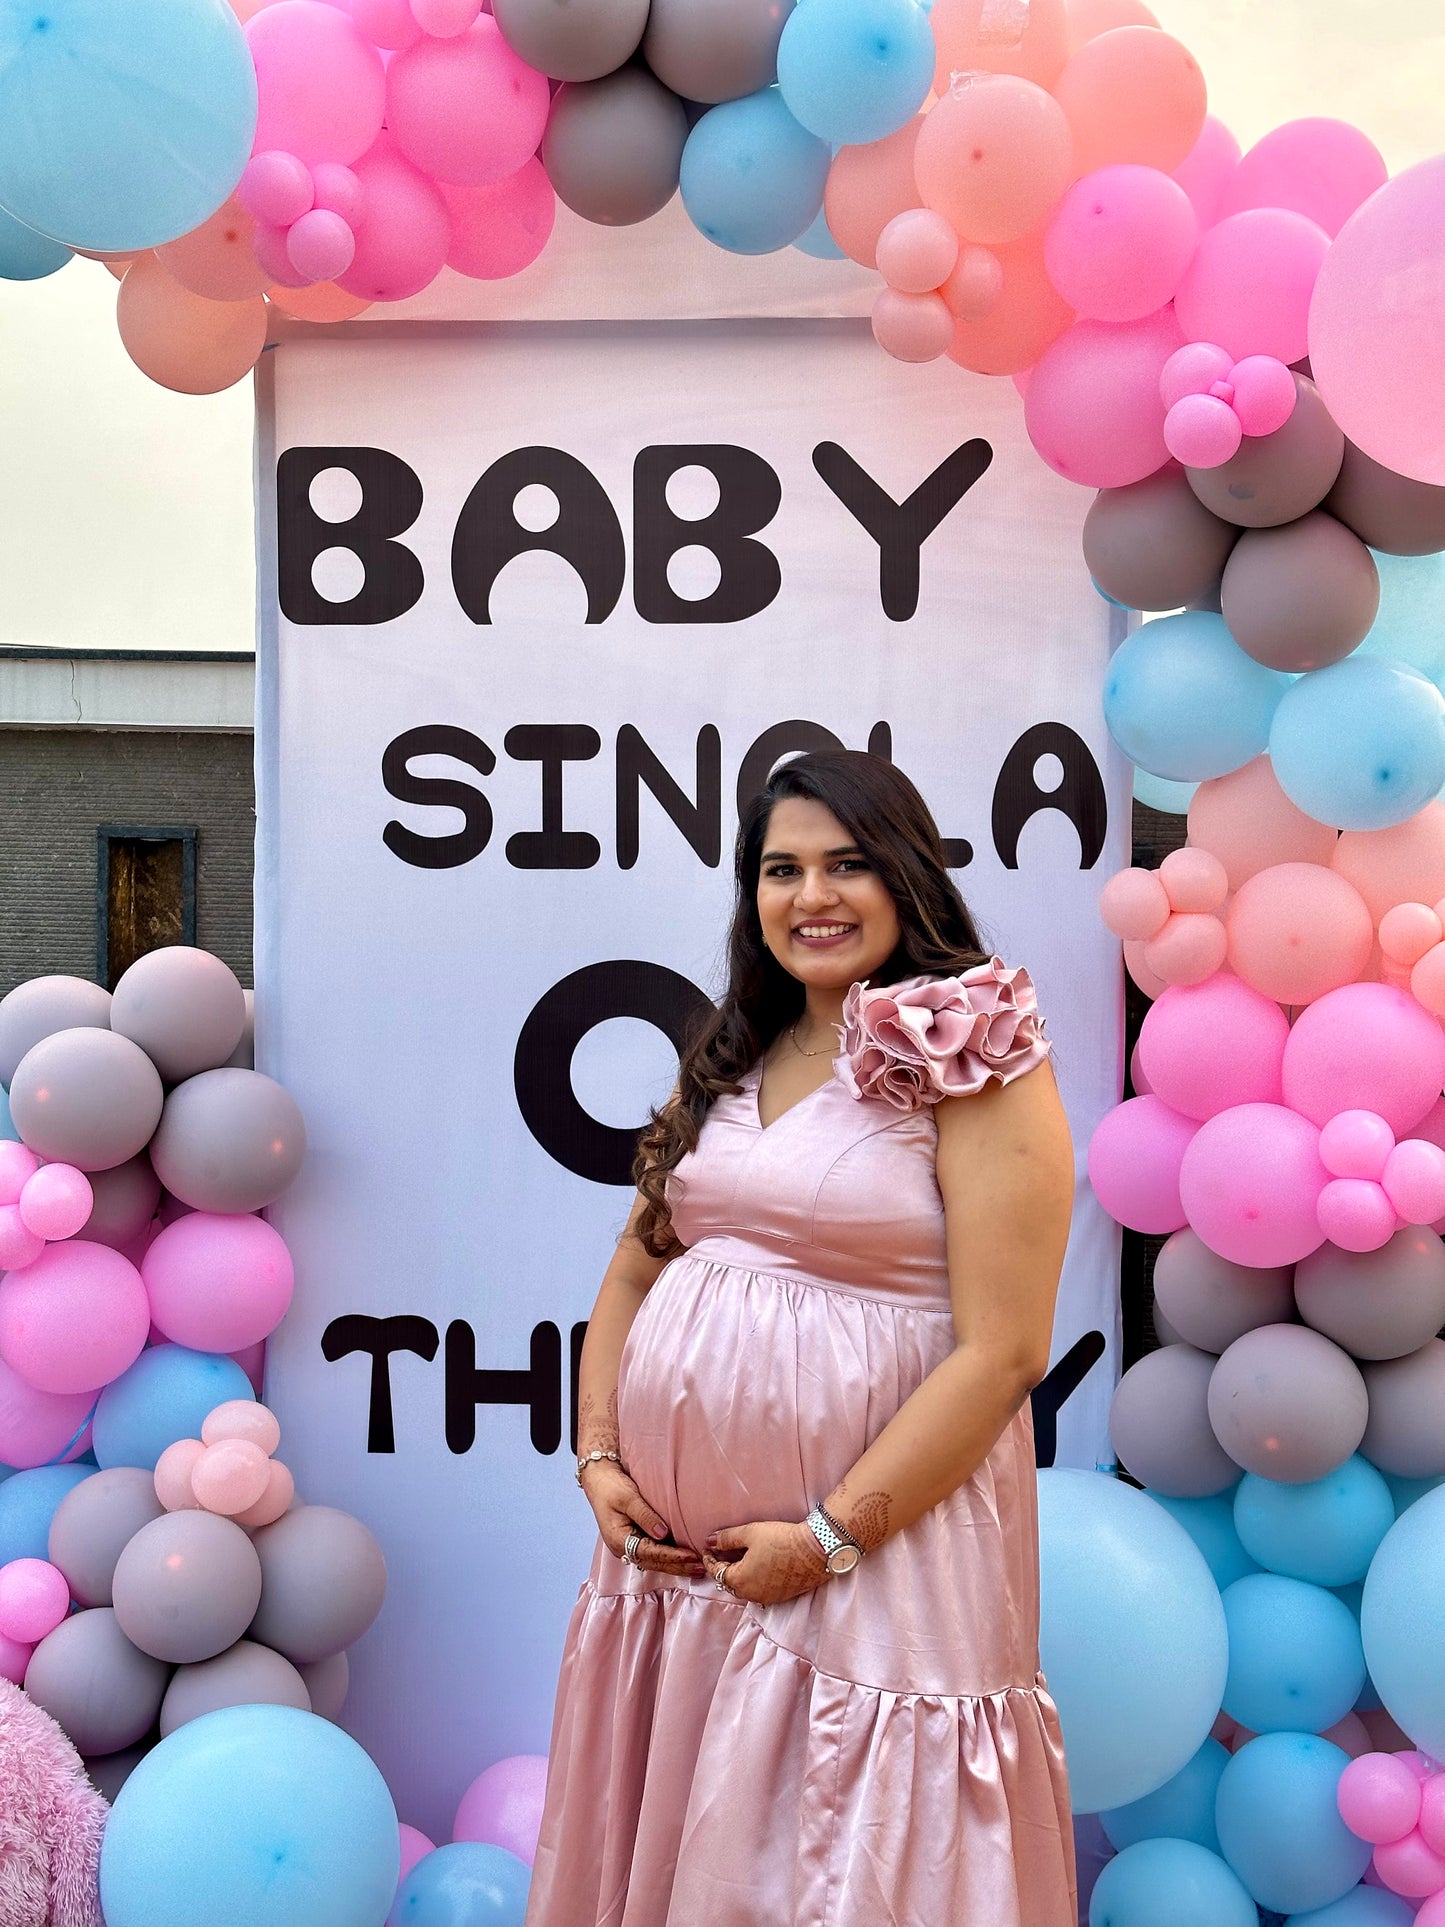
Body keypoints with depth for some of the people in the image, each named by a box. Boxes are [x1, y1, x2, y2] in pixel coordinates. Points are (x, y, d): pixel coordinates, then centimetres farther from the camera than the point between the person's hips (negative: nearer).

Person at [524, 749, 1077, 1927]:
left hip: (873, 1543, -6)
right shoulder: (729, 1061, 11)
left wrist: (831, 1537, -16)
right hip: (669, 1548, 6)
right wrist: (597, 1456, 1)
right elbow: (635, 1269, 14)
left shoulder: (977, 1067, -10)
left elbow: (1002, 1353, -15)